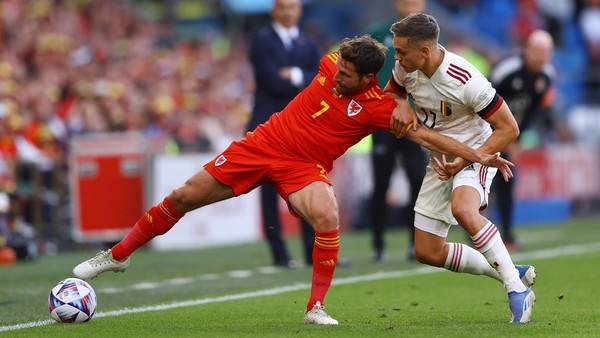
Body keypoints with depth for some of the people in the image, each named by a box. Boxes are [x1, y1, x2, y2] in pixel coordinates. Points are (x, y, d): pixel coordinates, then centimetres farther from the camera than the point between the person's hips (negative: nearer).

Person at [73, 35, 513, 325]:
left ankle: (316, 307, -20)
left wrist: (480, 156, -27)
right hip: (264, 144, 3)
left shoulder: (379, 107, -18)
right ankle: (119, 254, 23)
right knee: (183, 198, 3)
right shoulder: (330, 65, -9)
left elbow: (426, 135, -22)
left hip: (304, 168, -3)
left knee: (328, 218, -34)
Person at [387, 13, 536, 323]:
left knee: (463, 210, -39)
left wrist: (464, 161, -25)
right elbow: (391, 93, 13)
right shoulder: (405, 69, -11)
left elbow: (508, 129, -21)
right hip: (439, 160, 7)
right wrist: (402, 106, -12)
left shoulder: (466, 80, -28)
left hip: (475, 155, -7)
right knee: (427, 252, 5)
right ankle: (511, 273, 19)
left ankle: (518, 290, -30)